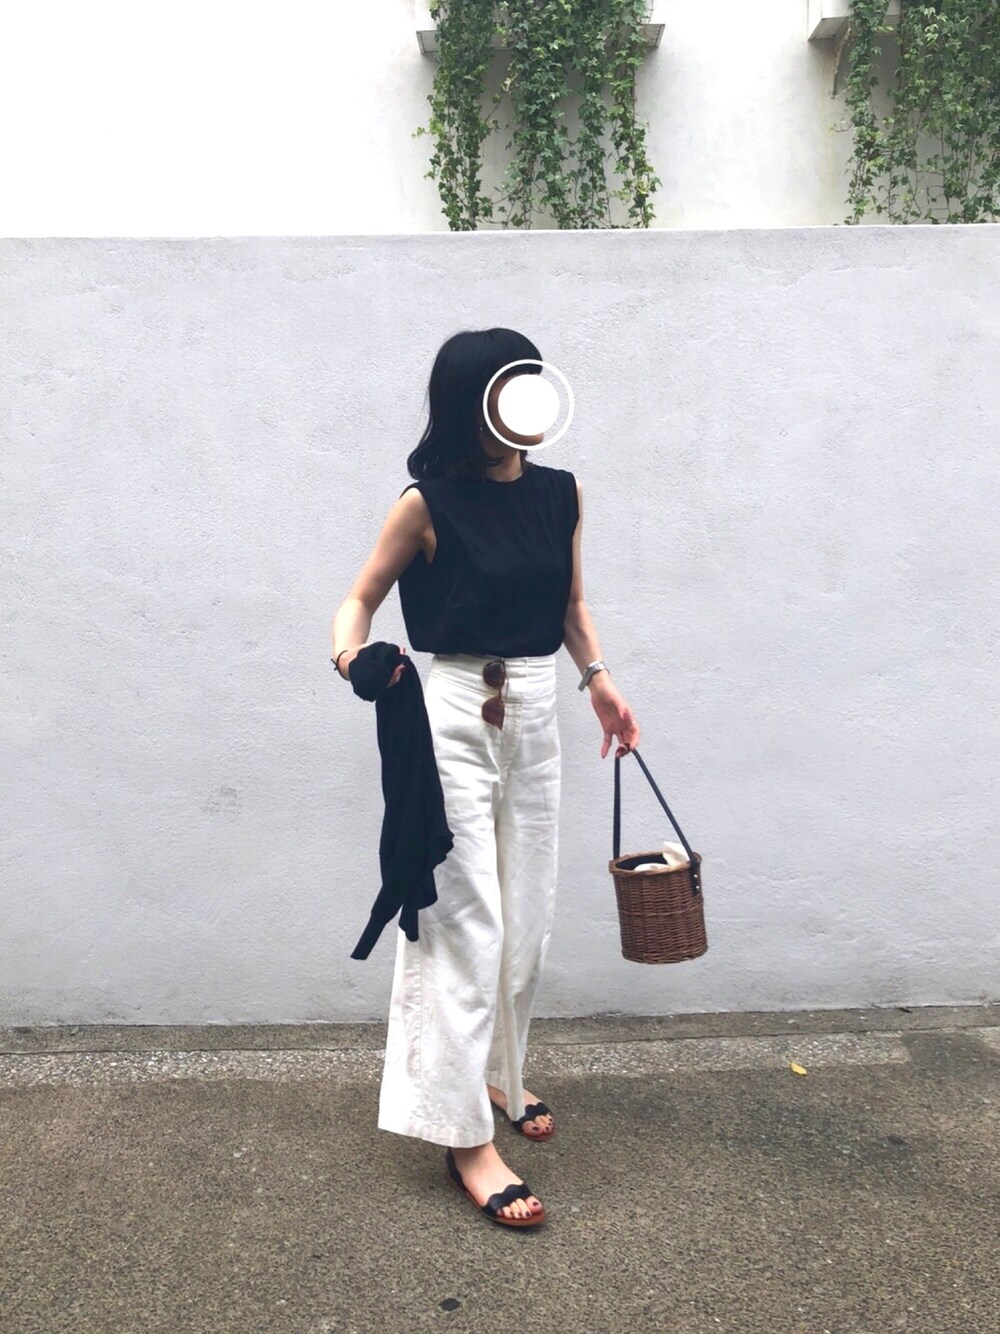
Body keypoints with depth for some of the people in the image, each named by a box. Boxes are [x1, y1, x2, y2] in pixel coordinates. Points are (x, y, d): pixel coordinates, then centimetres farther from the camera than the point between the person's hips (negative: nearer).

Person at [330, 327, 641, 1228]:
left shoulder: (562, 494, 5)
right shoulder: (429, 504, -9)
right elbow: (362, 596, -2)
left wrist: (598, 678, 6)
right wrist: (351, 653, -22)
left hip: (534, 714, 6)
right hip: (452, 716, -5)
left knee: (526, 918, 13)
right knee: (464, 922, -4)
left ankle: (498, 1072, 36)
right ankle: (467, 1136, 7)